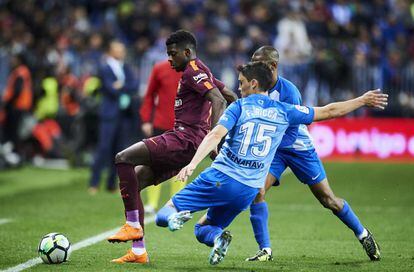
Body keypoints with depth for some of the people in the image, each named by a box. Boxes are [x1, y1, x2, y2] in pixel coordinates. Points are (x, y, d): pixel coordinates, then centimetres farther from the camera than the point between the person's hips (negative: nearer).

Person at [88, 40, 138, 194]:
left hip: (125, 113, 6)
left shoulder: (126, 68, 15)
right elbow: (112, 89, -14)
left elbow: (135, 86, 3)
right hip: (110, 113, -6)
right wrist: (128, 88, -1)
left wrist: (121, 86, -10)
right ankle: (94, 183, -4)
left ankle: (112, 183, 11)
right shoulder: (105, 69, -3)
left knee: (120, 150, 5)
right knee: (104, 148, -9)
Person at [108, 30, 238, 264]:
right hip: (183, 141, 11)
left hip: (184, 139, -11)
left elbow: (219, 101, -20)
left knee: (123, 158, -19)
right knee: (134, 182, 8)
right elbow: (231, 97, 29)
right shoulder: (200, 72, 23)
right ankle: (139, 252, 7)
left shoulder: (193, 70, -8)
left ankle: (133, 226, -17)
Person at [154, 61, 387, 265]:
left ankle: (176, 215, -36)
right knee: (203, 230, 21)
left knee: (163, 215, 0)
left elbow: (215, 135, -13)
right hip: (248, 190, 3)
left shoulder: (239, 106, 2)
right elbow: (329, 112, 16)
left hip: (220, 177, -3)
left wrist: (192, 164, -23)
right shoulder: (283, 111, 10)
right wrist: (363, 100, 27)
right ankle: (217, 236, -14)